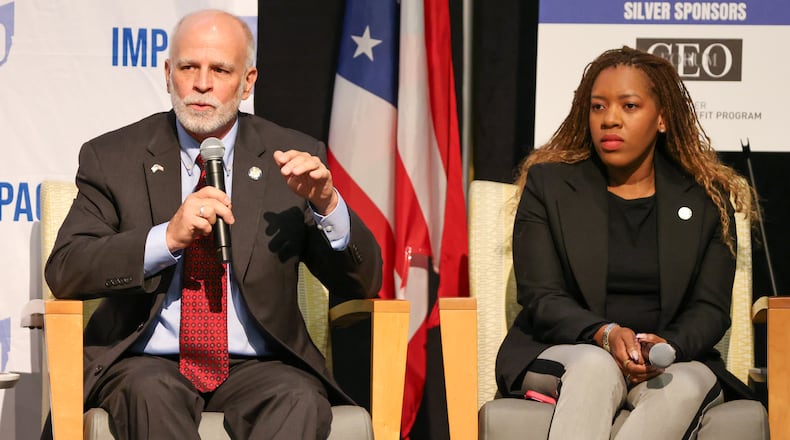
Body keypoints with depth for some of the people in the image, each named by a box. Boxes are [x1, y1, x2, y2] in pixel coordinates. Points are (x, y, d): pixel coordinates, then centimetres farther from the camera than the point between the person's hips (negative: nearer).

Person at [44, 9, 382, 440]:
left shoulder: (292, 157, 9)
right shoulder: (112, 157, 7)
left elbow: (363, 284, 6)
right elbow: (63, 272, -6)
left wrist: (327, 205, -14)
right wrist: (168, 237, -20)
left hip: (255, 366, 1)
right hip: (148, 362, -1)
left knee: (302, 399, -32)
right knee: (152, 394, -36)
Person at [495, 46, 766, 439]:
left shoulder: (706, 200, 10)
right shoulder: (546, 184, 7)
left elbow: (711, 307, 3)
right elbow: (541, 297, -1)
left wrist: (666, 346, -20)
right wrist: (604, 334, -22)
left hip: (672, 361, 1)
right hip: (560, 355, -1)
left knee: (683, 388, -34)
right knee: (595, 366, -36)